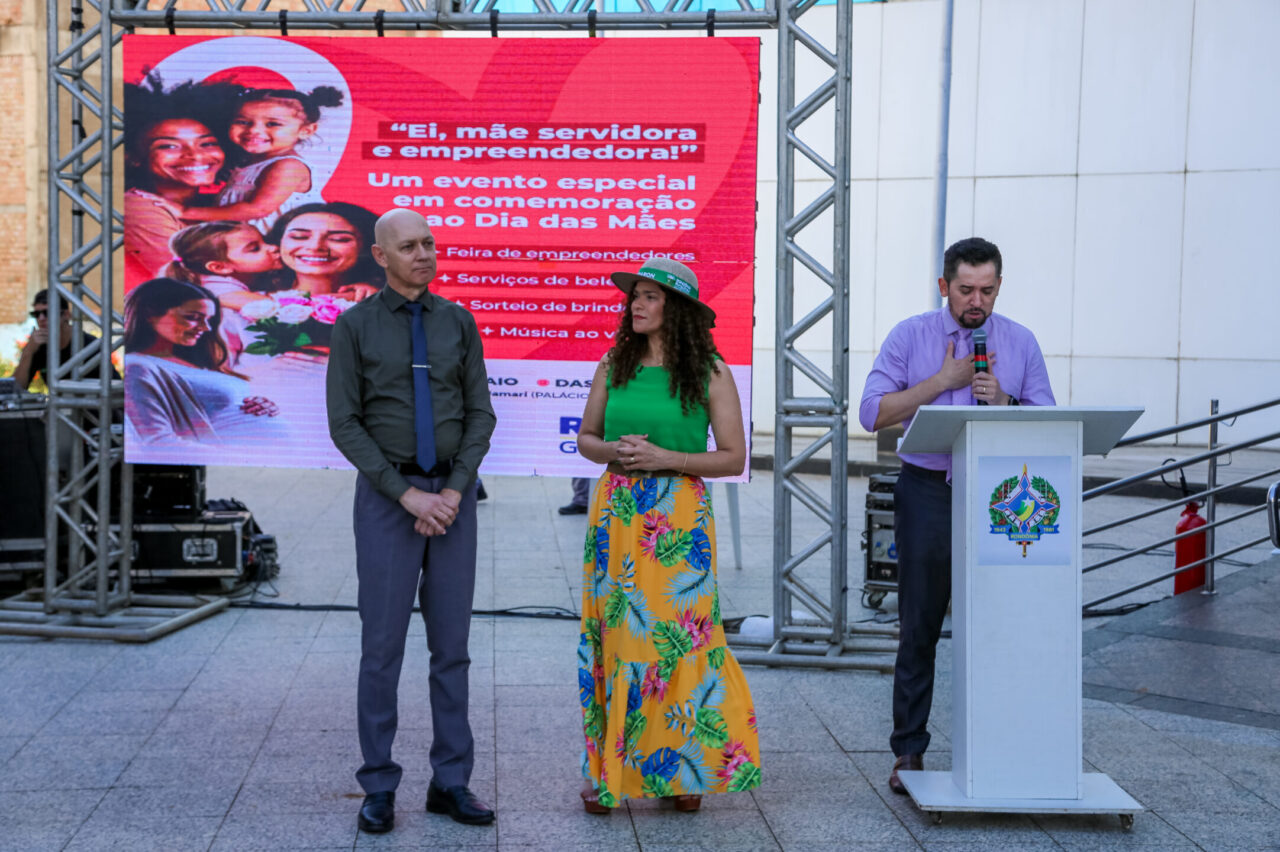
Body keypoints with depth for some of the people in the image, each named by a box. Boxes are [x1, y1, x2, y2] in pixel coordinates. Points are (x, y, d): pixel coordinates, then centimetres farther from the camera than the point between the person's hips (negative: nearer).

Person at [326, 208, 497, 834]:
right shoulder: (354, 327, -2)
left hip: (452, 494, 3)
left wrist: (455, 491, -10)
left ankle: (450, 783, 15)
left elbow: (480, 414, 5)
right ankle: (379, 787, 11)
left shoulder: (458, 322, 6)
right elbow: (345, 425, -7)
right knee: (382, 645, -1)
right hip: (386, 495, -3)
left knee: (451, 644, 6)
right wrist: (408, 495, -14)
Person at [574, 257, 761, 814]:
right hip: (616, 512, 3)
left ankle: (683, 769, 13)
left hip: (680, 516, -3)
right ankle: (607, 769, 13)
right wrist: (612, 451, -8)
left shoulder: (710, 373, -2)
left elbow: (734, 458, -3)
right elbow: (586, 438, 15)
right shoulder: (613, 365, 8)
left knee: (679, 636, -3)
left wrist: (665, 458, -14)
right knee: (615, 634, 3)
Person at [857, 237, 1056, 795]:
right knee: (919, 627, 2)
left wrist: (1004, 402, -12)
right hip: (927, 493, -1)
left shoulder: (1021, 343, 8)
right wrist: (943, 380, -10)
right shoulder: (910, 336, 3)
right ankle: (909, 751, 10)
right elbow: (873, 413, -6)